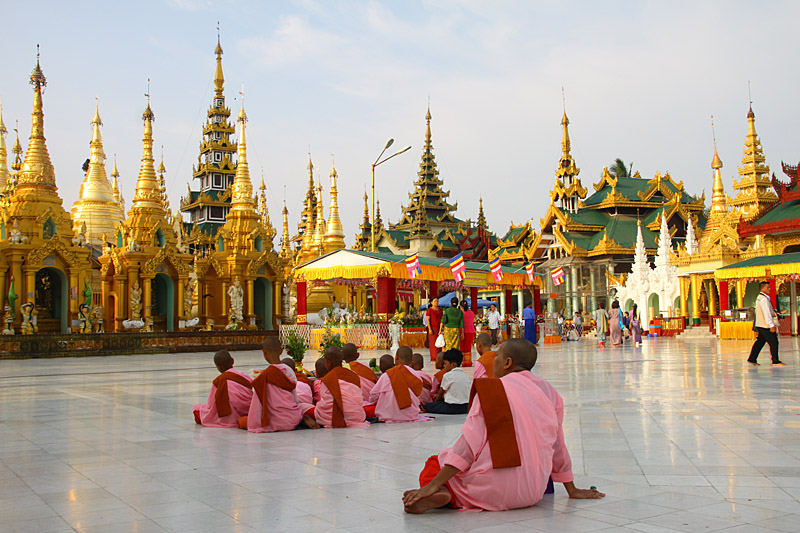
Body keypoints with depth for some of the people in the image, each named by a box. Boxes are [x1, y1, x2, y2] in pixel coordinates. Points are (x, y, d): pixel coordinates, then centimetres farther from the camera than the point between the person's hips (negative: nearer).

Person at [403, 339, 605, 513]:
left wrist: (433, 485, -10)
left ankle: (441, 493, -17)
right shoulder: (546, 393, 11)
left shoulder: (492, 389, -5)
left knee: (435, 463, 13)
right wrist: (572, 490, 30)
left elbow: (469, 443, -12)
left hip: (494, 490, -7)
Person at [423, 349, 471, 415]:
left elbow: (440, 392, 5)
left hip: (452, 408, -7)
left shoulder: (447, 375, -7)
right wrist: (442, 396, 34)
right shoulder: (466, 376, 12)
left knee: (427, 406, -2)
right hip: (465, 407, 7)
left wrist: (436, 401, 24)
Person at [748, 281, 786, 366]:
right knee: (773, 342, -4)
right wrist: (772, 325, -23)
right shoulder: (764, 298, -16)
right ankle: (775, 361, 1)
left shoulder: (760, 297, 17)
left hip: (761, 325, 10)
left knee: (760, 342, 12)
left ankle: (752, 359, 14)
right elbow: (767, 313, -22)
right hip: (765, 325, -10)